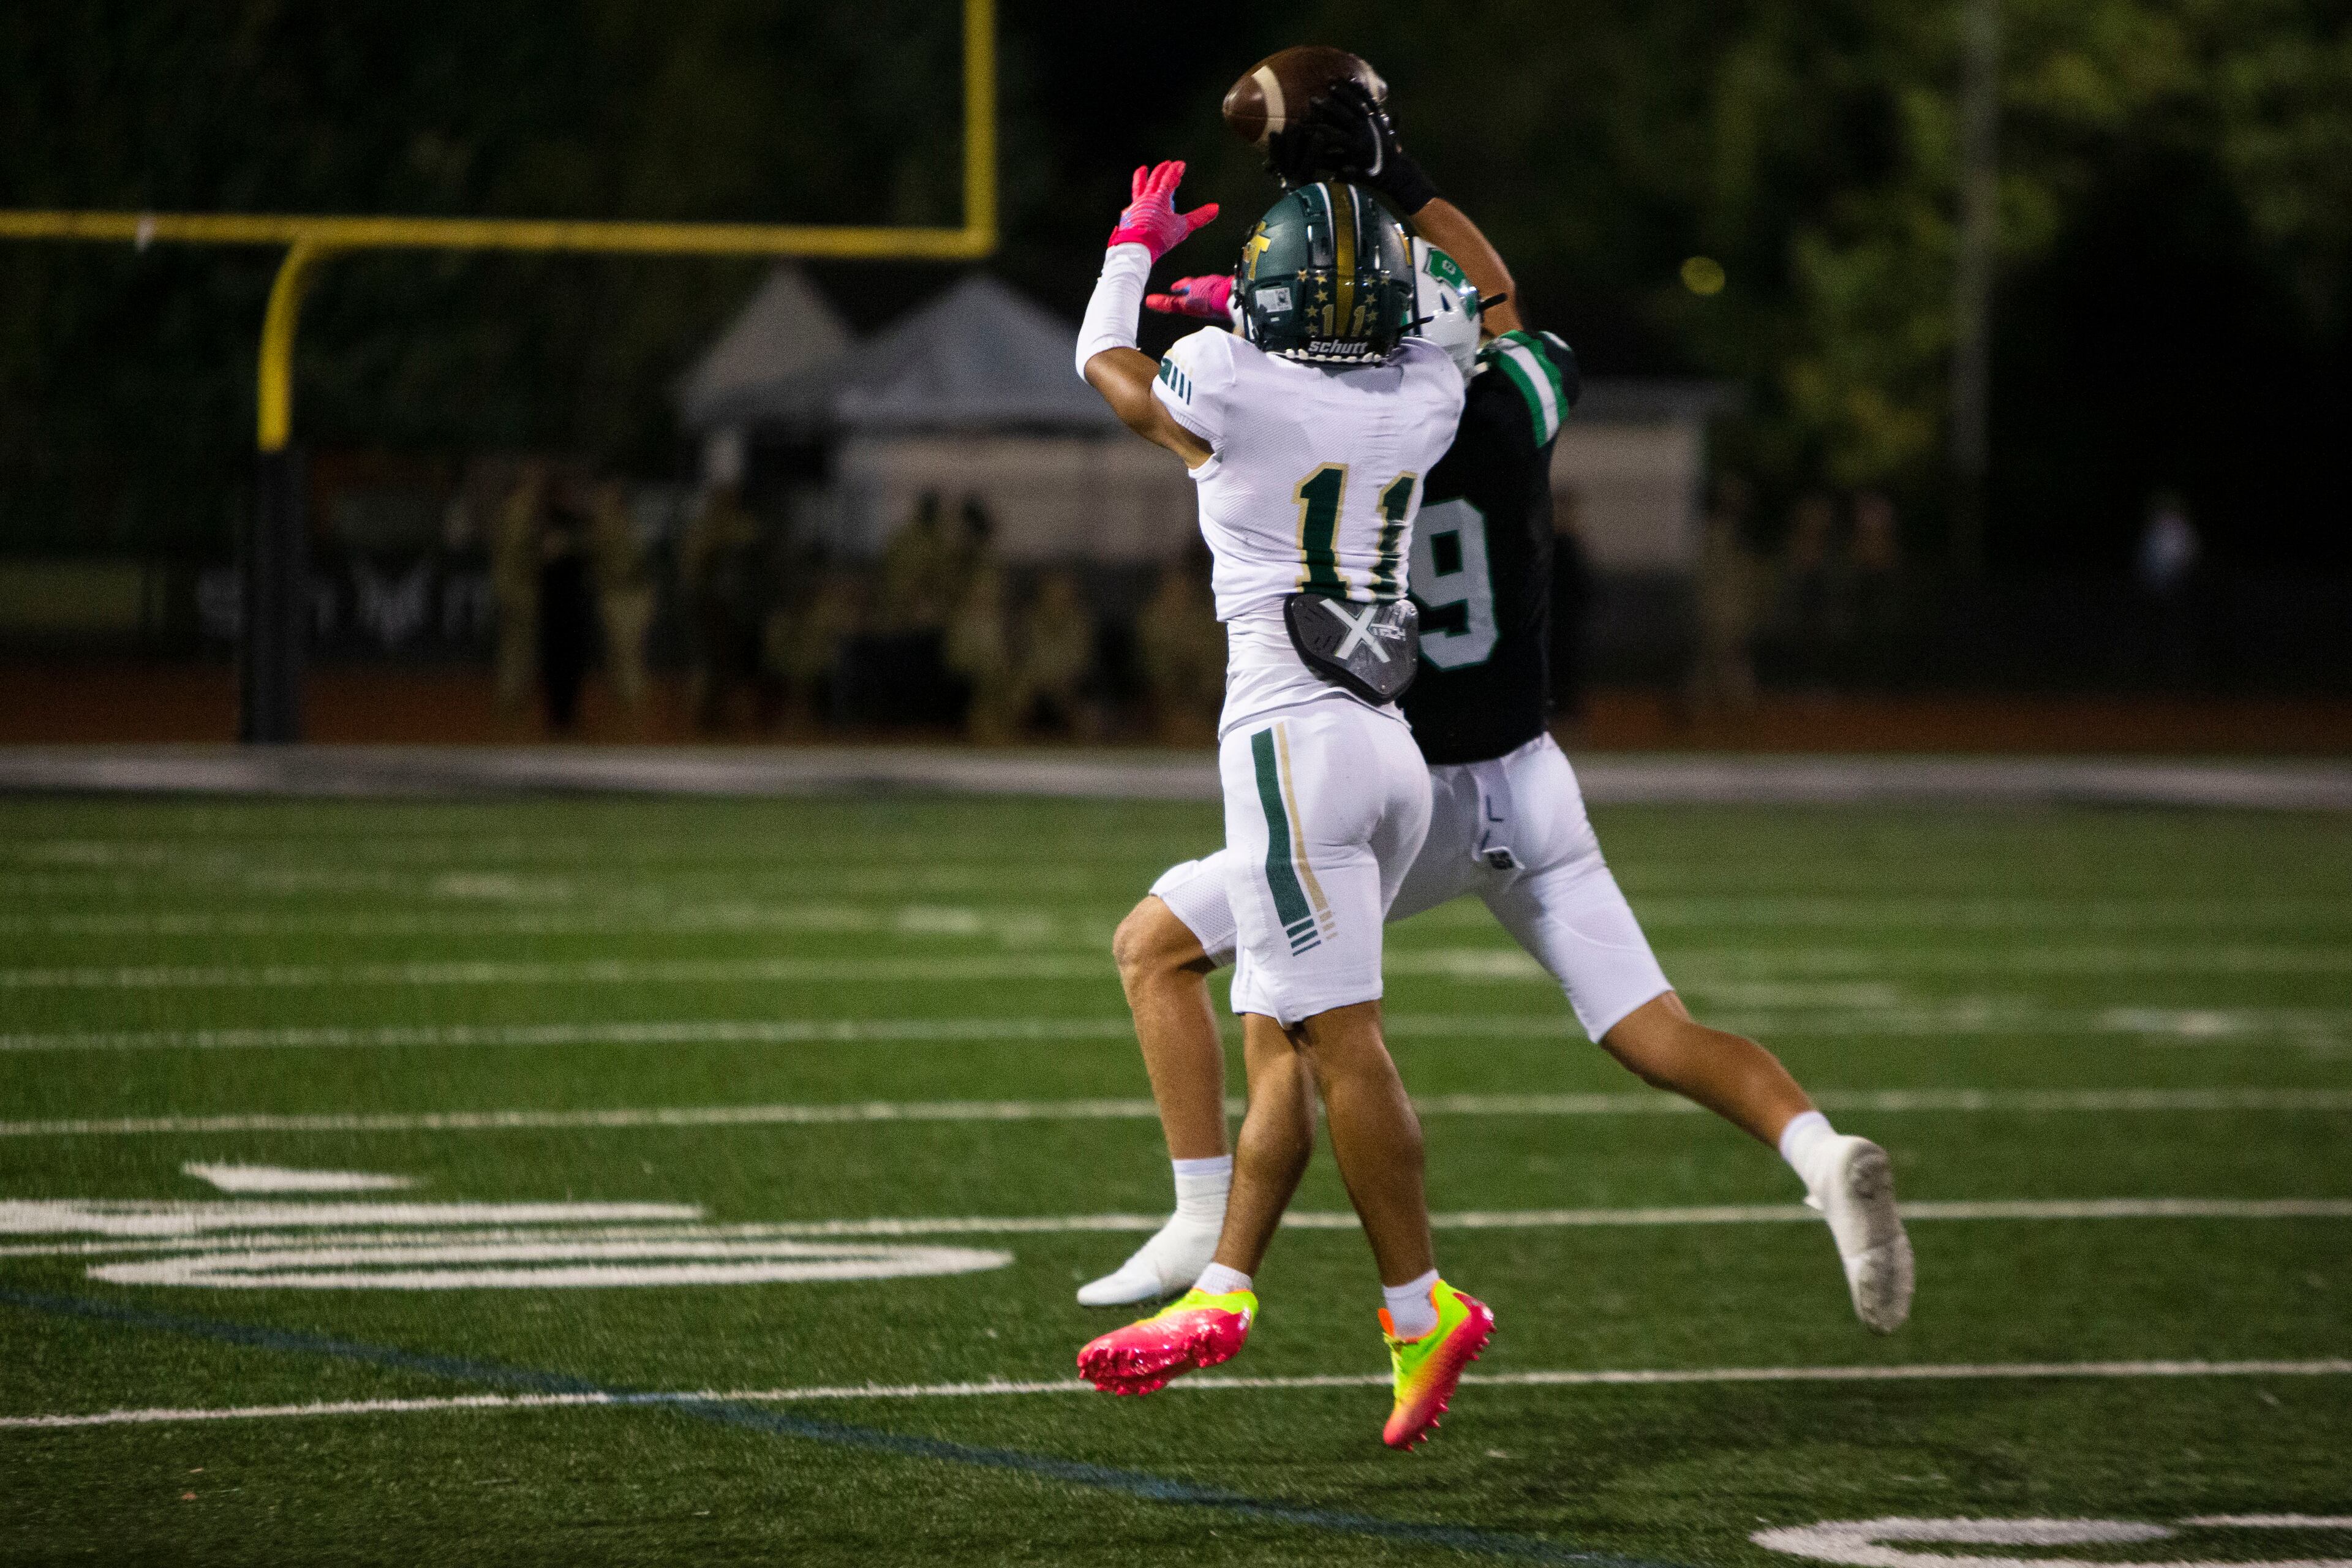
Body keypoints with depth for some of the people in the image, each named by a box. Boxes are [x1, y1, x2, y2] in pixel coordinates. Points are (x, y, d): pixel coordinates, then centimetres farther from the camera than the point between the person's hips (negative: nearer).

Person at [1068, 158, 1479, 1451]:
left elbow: (1105, 364, 15)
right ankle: (1220, 1296, 12)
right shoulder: (1423, 400, 6)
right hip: (1389, 750, 7)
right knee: (1279, 1040, 11)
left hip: (1292, 738, -7)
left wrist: (1135, 244, 31)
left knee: (1341, 1041, -7)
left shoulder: (1233, 391, -8)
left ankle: (1423, 1314, -8)